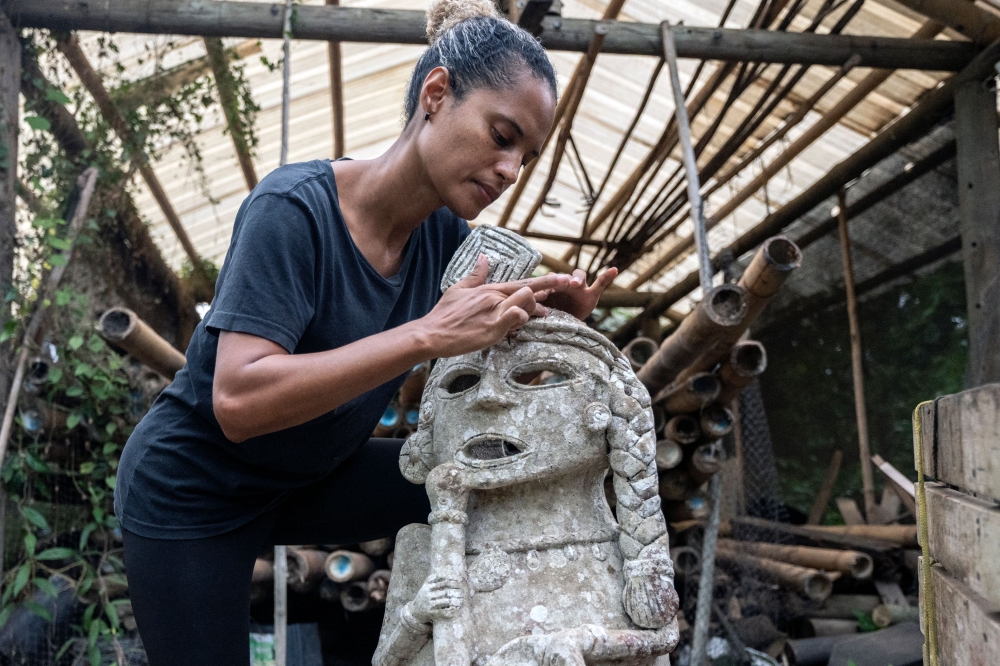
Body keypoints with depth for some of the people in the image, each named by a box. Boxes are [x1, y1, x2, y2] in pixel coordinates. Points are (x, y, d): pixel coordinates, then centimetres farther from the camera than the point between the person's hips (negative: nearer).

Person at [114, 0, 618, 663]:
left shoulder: (447, 235, -8)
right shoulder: (295, 208, -27)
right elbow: (238, 401, -36)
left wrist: (552, 318, -24)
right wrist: (427, 336, -41)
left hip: (311, 479, 6)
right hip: (193, 493, -5)